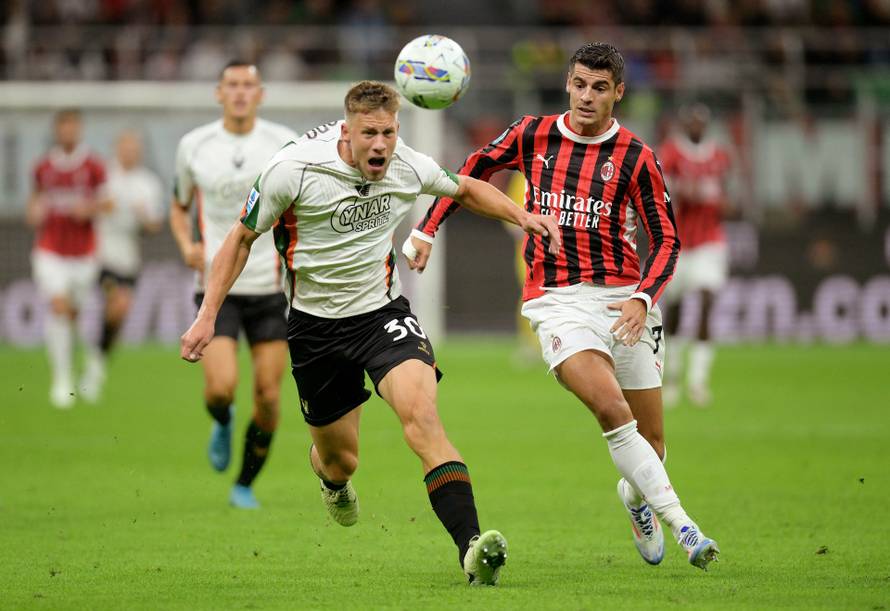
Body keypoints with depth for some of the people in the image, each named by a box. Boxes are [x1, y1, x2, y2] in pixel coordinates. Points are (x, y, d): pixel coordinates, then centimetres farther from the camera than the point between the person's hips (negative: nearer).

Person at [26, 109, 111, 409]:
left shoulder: (93, 165, -4)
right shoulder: (43, 166, 3)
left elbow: (107, 201, 0)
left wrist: (90, 208, -20)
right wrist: (34, 212, -3)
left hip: (83, 252, 0)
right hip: (50, 251, 0)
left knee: (73, 313, 10)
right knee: (58, 306, -18)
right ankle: (62, 379, -17)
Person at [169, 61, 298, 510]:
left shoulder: (283, 144, -1)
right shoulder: (193, 146, 1)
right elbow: (179, 207, 16)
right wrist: (187, 246, -4)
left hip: (271, 287, 1)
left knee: (268, 397, -1)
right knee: (221, 388, -17)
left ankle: (245, 485, 20)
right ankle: (222, 423, 21)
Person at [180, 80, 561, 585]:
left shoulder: (410, 168, -10)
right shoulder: (293, 171, -19)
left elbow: (465, 189, 14)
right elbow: (242, 238, -4)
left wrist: (522, 216, -2)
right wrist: (207, 316, -6)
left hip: (383, 311, 1)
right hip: (316, 324, 0)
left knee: (421, 413, -27)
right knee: (340, 461, 9)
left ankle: (471, 547, -36)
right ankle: (330, 476, 52)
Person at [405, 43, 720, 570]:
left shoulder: (636, 158, -2)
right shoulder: (533, 135, 3)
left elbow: (666, 240, -1)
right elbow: (475, 169, 19)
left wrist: (643, 298, -17)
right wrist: (427, 229, 15)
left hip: (622, 297, 1)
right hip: (555, 299, -1)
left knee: (650, 438, 5)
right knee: (610, 407, -25)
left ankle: (637, 497, 40)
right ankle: (680, 524, -25)